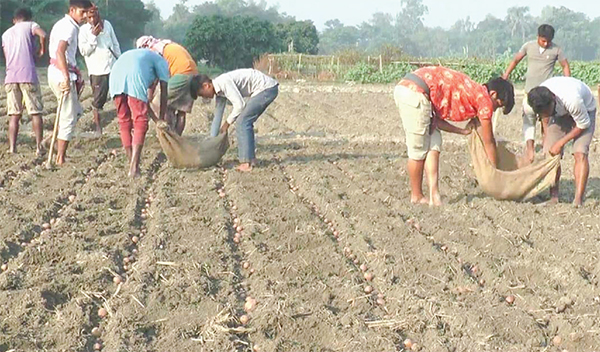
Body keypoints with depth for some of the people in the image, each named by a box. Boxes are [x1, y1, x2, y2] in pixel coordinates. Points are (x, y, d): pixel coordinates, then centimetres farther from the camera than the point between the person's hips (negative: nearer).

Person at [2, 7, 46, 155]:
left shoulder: (5, 34, 22)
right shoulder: (30, 25, 8)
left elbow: (7, 57, 20)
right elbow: (42, 35, -13)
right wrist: (42, 50, 4)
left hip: (10, 78, 4)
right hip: (28, 76, -4)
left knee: (14, 115, 7)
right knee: (35, 113, 4)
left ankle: (12, 148, 1)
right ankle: (39, 147, 2)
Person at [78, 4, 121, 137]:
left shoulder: (107, 24, 8)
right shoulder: (84, 30, -4)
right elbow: (83, 51, -11)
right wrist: (94, 36, -17)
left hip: (113, 67, 4)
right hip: (97, 71, -4)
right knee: (98, 100, -1)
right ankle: (98, 127, 11)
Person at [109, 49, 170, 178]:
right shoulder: (162, 62, 26)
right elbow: (164, 93, 22)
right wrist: (161, 120, 29)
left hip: (115, 76, 6)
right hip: (134, 78, -6)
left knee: (124, 122, 14)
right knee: (140, 122, -1)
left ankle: (132, 163, 17)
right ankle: (134, 168, -9)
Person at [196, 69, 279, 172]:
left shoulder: (223, 82, -17)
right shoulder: (219, 91, 13)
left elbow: (239, 105, -20)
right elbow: (217, 116, 21)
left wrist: (227, 123, -6)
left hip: (266, 88, -10)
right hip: (266, 89, 10)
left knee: (242, 122, -11)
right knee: (246, 122, 14)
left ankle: (246, 163, -12)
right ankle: (251, 159, 19)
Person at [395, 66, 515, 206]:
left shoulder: (471, 91, 25)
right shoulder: (484, 99, 2)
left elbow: (436, 120, 21)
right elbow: (488, 142, 9)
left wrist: (463, 131, 18)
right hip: (415, 92, -9)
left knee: (434, 145, 9)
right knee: (418, 151, 1)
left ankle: (434, 195, 2)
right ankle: (417, 197, 11)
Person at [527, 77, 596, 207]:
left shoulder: (572, 99, -44)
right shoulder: (538, 100, -29)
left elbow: (583, 124, -25)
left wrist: (561, 143, -21)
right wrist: (547, 135, 1)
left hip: (585, 110, -4)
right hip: (559, 112, 4)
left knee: (580, 153, -21)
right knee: (550, 154, -9)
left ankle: (578, 200, -23)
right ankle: (554, 197, 1)